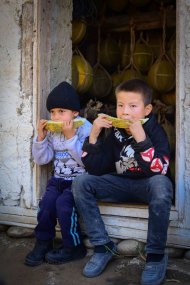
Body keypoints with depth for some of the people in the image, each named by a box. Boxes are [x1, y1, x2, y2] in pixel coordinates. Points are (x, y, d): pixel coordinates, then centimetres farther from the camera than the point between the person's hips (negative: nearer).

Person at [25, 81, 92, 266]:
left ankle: (74, 247, -5)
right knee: (46, 202, -18)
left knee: (63, 203, -26)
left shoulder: (85, 129, -12)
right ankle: (43, 243, 5)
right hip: (58, 179, 5)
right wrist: (41, 137, -8)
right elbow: (41, 160, 5)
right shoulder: (52, 131, 5)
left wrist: (70, 136, -28)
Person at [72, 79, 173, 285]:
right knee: (81, 183, -15)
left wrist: (140, 138, -36)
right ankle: (103, 246, -6)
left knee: (160, 184, -38)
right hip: (121, 184, 4)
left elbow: (159, 171, -28)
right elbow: (96, 170, -8)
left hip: (147, 185, -4)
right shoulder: (111, 130, -6)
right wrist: (94, 135, -19)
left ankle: (156, 255, -20)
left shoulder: (155, 131, -15)